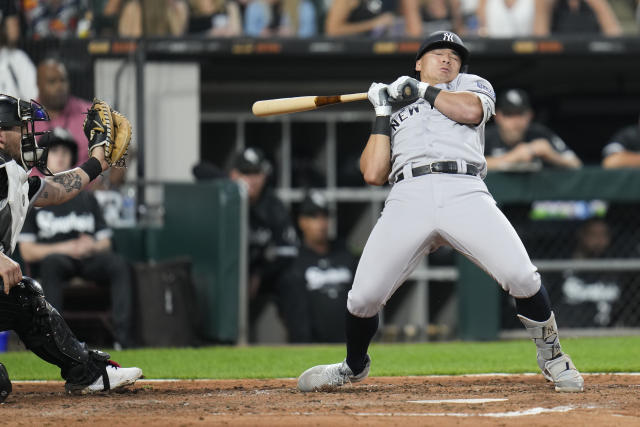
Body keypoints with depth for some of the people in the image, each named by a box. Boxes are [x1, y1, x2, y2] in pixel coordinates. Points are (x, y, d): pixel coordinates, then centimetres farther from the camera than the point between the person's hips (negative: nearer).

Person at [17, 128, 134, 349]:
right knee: (52, 263, -39)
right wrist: (67, 248, -12)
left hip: (89, 258, 3)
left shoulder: (86, 197, 22)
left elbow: (105, 242, 18)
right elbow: (27, 252, 1)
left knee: (117, 263, -28)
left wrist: (91, 246, -8)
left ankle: (122, 336, -39)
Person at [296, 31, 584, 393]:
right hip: (408, 197, 1)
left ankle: (551, 355, 3)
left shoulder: (472, 85, 28)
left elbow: (471, 110, 2)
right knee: (364, 295, -10)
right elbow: (373, 173, 16)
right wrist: (383, 113, 16)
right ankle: (354, 367, 19)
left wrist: (421, 90, 11)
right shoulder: (395, 116, 30)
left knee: (520, 276, -20)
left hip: (465, 192, -1)